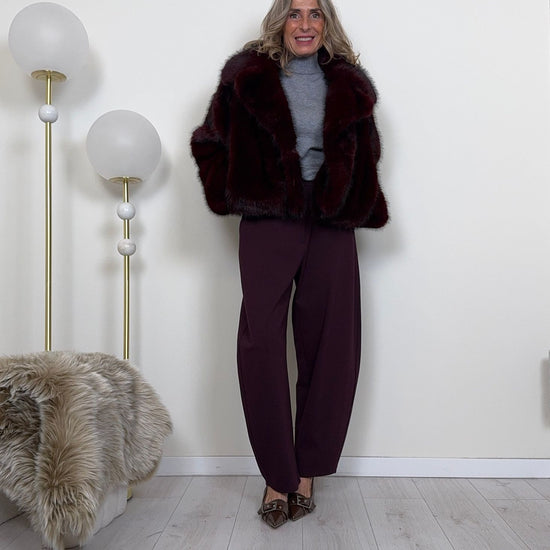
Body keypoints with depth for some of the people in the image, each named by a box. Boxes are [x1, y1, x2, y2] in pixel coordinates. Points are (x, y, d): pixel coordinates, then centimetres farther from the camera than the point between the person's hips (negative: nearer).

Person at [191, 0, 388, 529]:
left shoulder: (348, 84, 14)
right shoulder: (247, 77, 8)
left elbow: (365, 157, 21)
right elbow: (208, 142, 12)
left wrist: (356, 208, 7)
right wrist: (235, 196, 3)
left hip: (331, 227, 2)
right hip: (268, 224, -2)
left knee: (329, 348, 1)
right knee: (261, 347, -7)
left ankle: (307, 470, 18)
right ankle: (278, 476, 9)